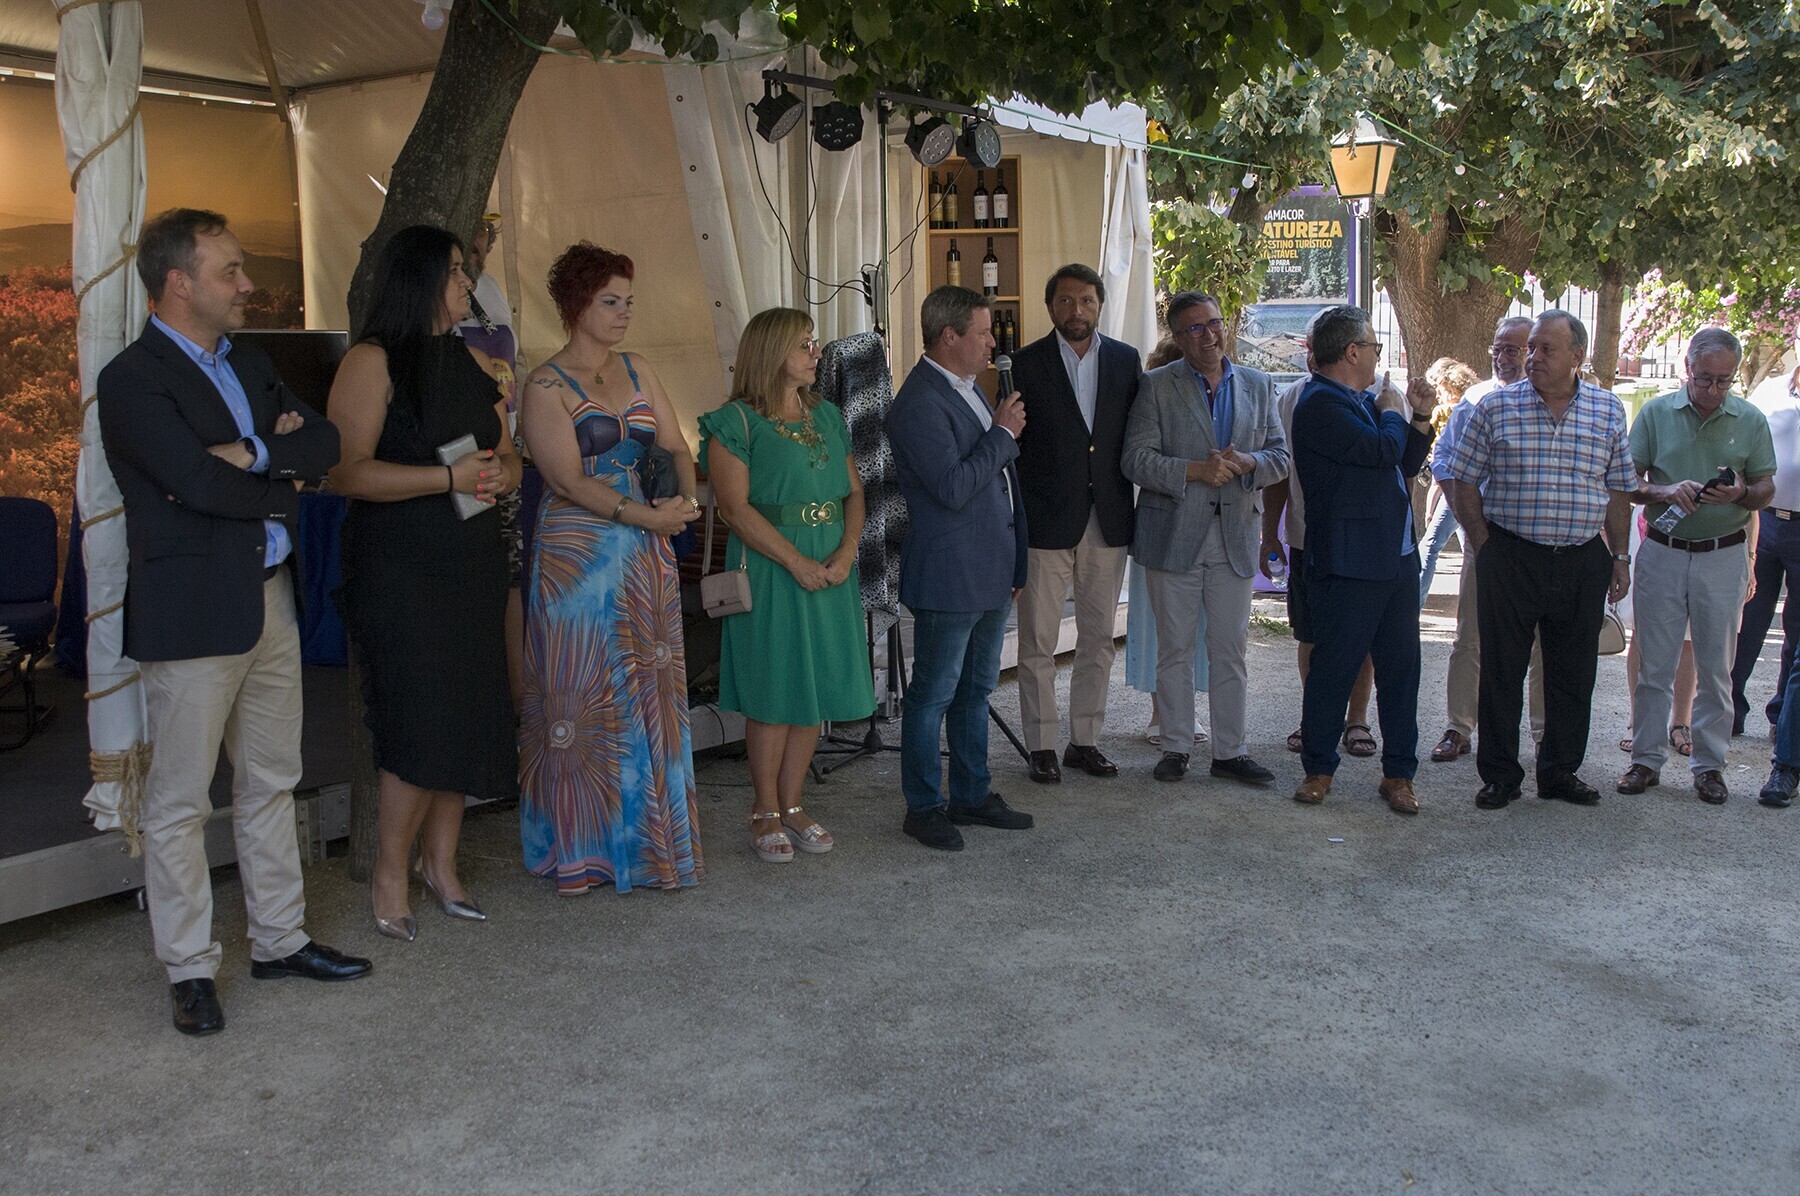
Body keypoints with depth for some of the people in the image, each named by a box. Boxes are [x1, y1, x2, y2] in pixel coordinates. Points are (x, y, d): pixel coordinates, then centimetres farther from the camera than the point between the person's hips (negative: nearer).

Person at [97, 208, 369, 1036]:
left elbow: (324, 443, 5)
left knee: (270, 783, 15)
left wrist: (255, 455, -12)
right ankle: (190, 971, 14)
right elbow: (200, 480, -21)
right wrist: (282, 482, -6)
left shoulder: (248, 366, 15)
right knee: (179, 802, 3)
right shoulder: (134, 379, -10)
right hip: (192, 611, -8)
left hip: (272, 600, 8)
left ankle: (279, 941, 28)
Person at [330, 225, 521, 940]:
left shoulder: (475, 363, 14)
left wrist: (501, 473, -3)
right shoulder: (372, 362, -8)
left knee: (467, 719, 8)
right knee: (419, 724, -8)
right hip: (398, 567, -7)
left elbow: (507, 456, 20)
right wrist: (449, 478, -20)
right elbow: (346, 471, -17)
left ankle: (441, 864, 23)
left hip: (474, 564, 7)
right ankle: (389, 876, 9)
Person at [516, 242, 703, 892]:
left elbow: (677, 447, 10)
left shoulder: (637, 371, 13)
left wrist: (687, 498, -9)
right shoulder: (546, 385, -6)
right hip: (579, 555, -5)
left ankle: (647, 841, 16)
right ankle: (580, 850, 13)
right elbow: (569, 480, -14)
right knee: (582, 696, 0)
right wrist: (647, 515, -20)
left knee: (649, 694, 6)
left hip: (645, 556, 5)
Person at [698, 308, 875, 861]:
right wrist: (797, 563, -18)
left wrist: (847, 552, -7)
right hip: (769, 571, -6)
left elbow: (854, 492, 11)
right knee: (773, 694, 0)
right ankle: (765, 811, 14)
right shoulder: (737, 422, -6)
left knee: (816, 691, 8)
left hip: (832, 571, 6)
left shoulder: (827, 416, 13)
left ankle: (791, 804, 20)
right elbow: (736, 506, -14)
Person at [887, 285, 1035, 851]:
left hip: (990, 575, 10)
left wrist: (1015, 562, 20)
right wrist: (1003, 433, -16)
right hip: (949, 579, -9)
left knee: (976, 689, 17)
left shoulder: (970, 388, 13)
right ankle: (924, 807, 14)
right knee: (934, 694, 2)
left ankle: (972, 794, 29)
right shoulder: (919, 404, -18)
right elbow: (953, 488, -26)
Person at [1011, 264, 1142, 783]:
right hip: (1046, 523, -3)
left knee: (1099, 638, 11)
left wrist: (1129, 508, 0)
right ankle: (1042, 745, 13)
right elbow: (1013, 445, -4)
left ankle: (1085, 739, 23)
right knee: (1038, 642, 2)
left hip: (1107, 520, 3)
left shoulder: (1125, 360, 6)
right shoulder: (1027, 363, -3)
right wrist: (1017, 519, -9)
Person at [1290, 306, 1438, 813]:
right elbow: (1382, 450, -22)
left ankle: (1399, 774, 17)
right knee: (1334, 669, 0)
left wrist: (1420, 417, 12)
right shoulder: (1320, 403, -11)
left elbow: (1404, 465, 25)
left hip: (1397, 558, 9)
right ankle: (1318, 768, 14)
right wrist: (1392, 412, -2)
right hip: (1349, 563, -9)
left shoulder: (1360, 402, 19)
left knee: (1401, 669, 9)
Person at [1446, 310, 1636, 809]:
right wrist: (1484, 550, -5)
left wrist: (1620, 556, 7)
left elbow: (1619, 490, 12)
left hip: (1583, 563, 2)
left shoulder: (1608, 411, 6)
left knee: (1573, 672, 9)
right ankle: (1499, 775, 14)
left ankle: (1560, 770, 24)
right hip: (1510, 557, -2)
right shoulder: (1496, 407, -2)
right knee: (1502, 669, 3)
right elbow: (1465, 483, 1)